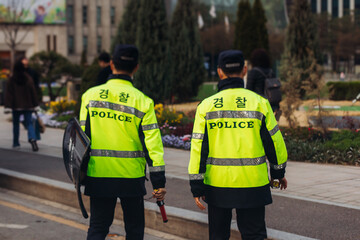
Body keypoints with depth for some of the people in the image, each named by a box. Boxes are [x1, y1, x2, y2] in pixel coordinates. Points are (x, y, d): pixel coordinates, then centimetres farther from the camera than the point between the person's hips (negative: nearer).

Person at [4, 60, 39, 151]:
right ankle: (32, 139, -24)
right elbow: (33, 93, 3)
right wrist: (35, 105, 9)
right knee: (29, 123, 0)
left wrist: (7, 106, -6)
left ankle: (16, 143, 17)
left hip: (16, 106, -1)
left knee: (16, 123, 12)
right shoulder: (28, 79, -1)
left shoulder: (11, 80, -7)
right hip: (27, 106, 1)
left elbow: (8, 94, -7)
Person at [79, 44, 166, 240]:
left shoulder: (90, 95, -1)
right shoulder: (142, 101, -7)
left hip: (98, 175, 2)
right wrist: (159, 182, -6)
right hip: (131, 177, -1)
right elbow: (152, 143, -9)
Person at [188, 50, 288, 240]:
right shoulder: (259, 103, -4)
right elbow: (274, 142, 2)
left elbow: (198, 148, -4)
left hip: (217, 184, 1)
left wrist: (196, 186, 1)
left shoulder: (206, 106, -2)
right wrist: (278, 172, 18)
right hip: (252, 185, -1)